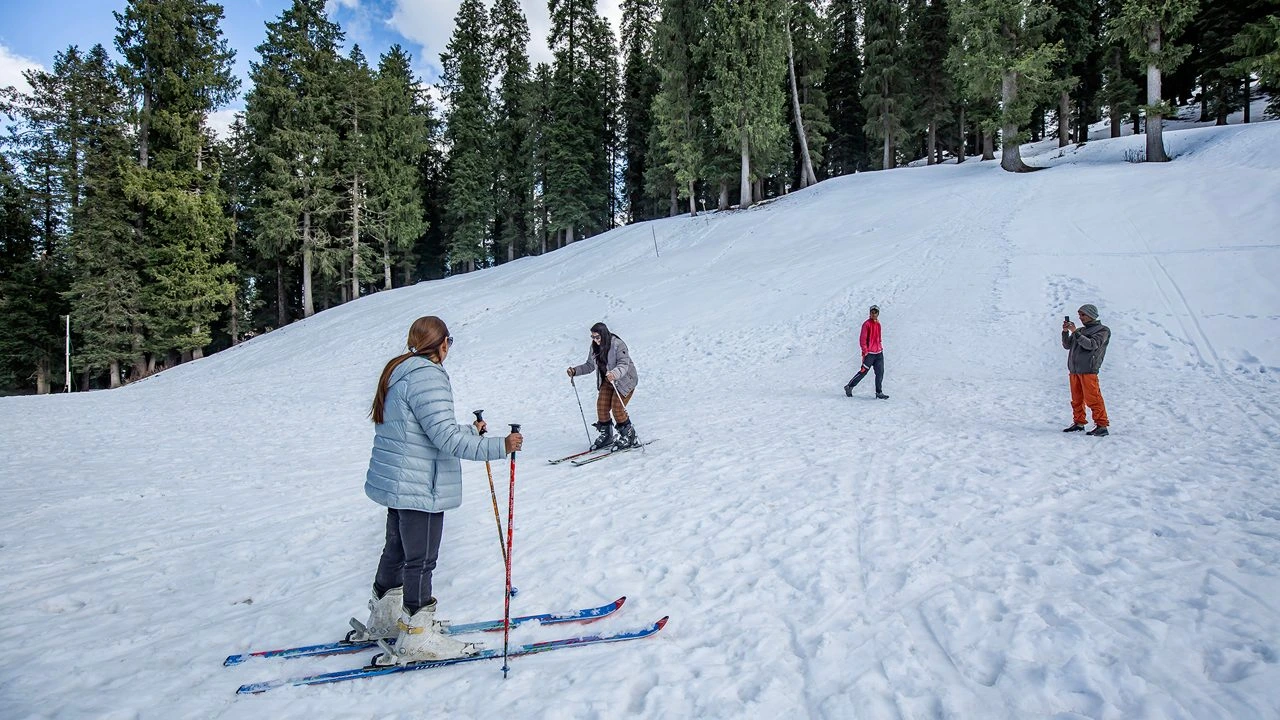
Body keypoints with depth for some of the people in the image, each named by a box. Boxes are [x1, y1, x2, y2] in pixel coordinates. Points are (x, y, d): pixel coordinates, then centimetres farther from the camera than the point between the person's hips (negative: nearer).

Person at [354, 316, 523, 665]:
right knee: (421, 562, 0)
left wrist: (471, 430, 26)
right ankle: (417, 639, 11)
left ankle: (385, 618, 39)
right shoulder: (427, 376, -20)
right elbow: (446, 436, -26)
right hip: (420, 488, -10)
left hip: (396, 480, 10)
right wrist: (499, 446, -24)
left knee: (397, 550, 23)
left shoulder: (398, 371, 12)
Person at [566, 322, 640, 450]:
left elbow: (623, 365, -32)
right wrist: (575, 371, -6)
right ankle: (606, 436, 13)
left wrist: (614, 374, -51)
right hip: (607, 382, 7)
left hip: (625, 380, -7)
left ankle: (628, 436, 2)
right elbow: (590, 365, 8)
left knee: (617, 408, -15)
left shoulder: (618, 345, -24)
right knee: (601, 406, -4)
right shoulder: (594, 347, -3)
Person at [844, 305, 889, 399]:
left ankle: (879, 392, 7)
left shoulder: (878, 324, 14)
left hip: (879, 353, 7)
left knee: (880, 373, 1)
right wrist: (865, 351, -16)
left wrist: (881, 347, 18)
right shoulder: (867, 324, -9)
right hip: (869, 353, -7)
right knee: (863, 372, -3)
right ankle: (849, 387, 11)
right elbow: (862, 339, -12)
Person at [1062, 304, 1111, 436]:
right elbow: (1067, 345, 16)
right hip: (1074, 369, 7)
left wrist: (1075, 332, -16)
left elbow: (1091, 345, -14)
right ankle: (1078, 423, 18)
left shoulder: (1102, 330, 2)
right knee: (1076, 399, 10)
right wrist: (1065, 332, 2)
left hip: (1088, 370, -7)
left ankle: (1101, 425, -7)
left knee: (1092, 398, -10)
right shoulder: (1081, 331, 22)